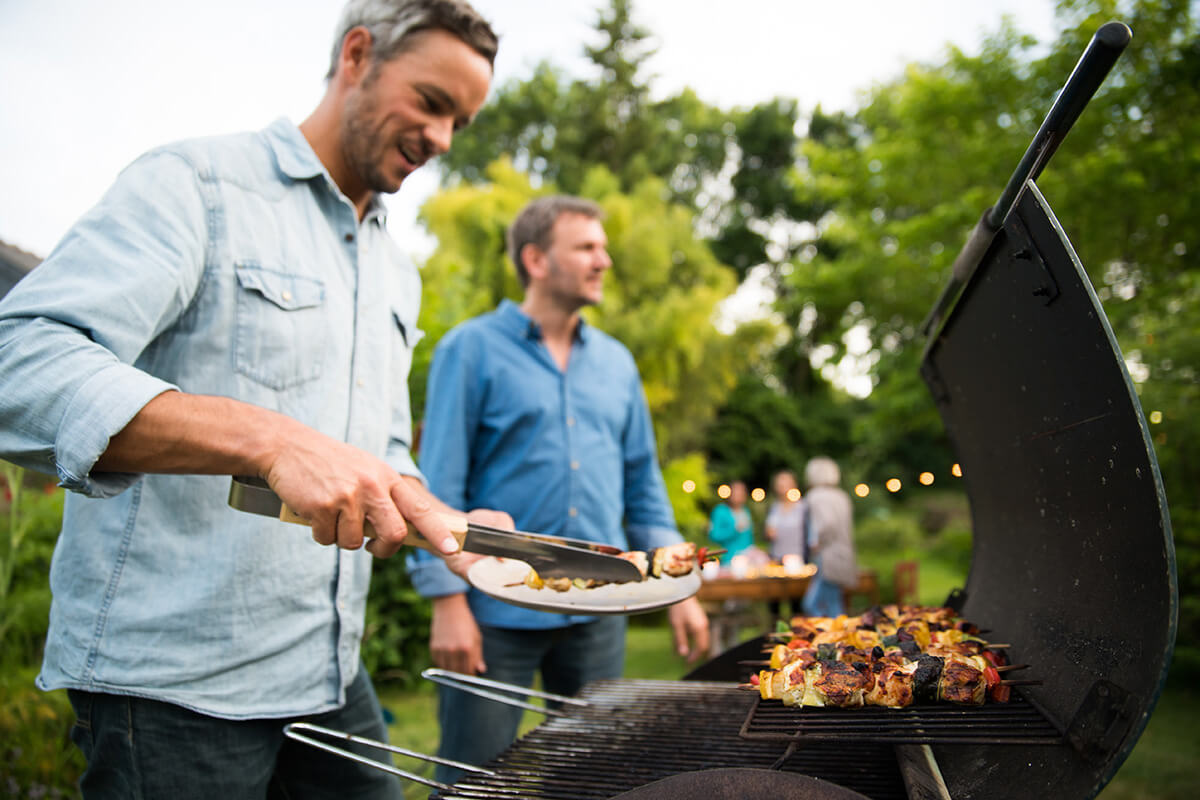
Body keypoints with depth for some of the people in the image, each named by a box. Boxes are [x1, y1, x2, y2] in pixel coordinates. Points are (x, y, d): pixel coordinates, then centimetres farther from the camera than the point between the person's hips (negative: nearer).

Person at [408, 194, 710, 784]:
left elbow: (643, 483, 14)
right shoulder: (472, 349, -4)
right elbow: (440, 484, -8)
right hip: (497, 612, -5)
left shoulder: (616, 362, 12)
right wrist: (448, 602, -13)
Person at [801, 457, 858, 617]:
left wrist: (815, 542, -14)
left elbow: (828, 522, -26)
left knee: (812, 605, -8)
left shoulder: (816, 496, -11)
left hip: (828, 560, -10)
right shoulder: (841, 496, 16)